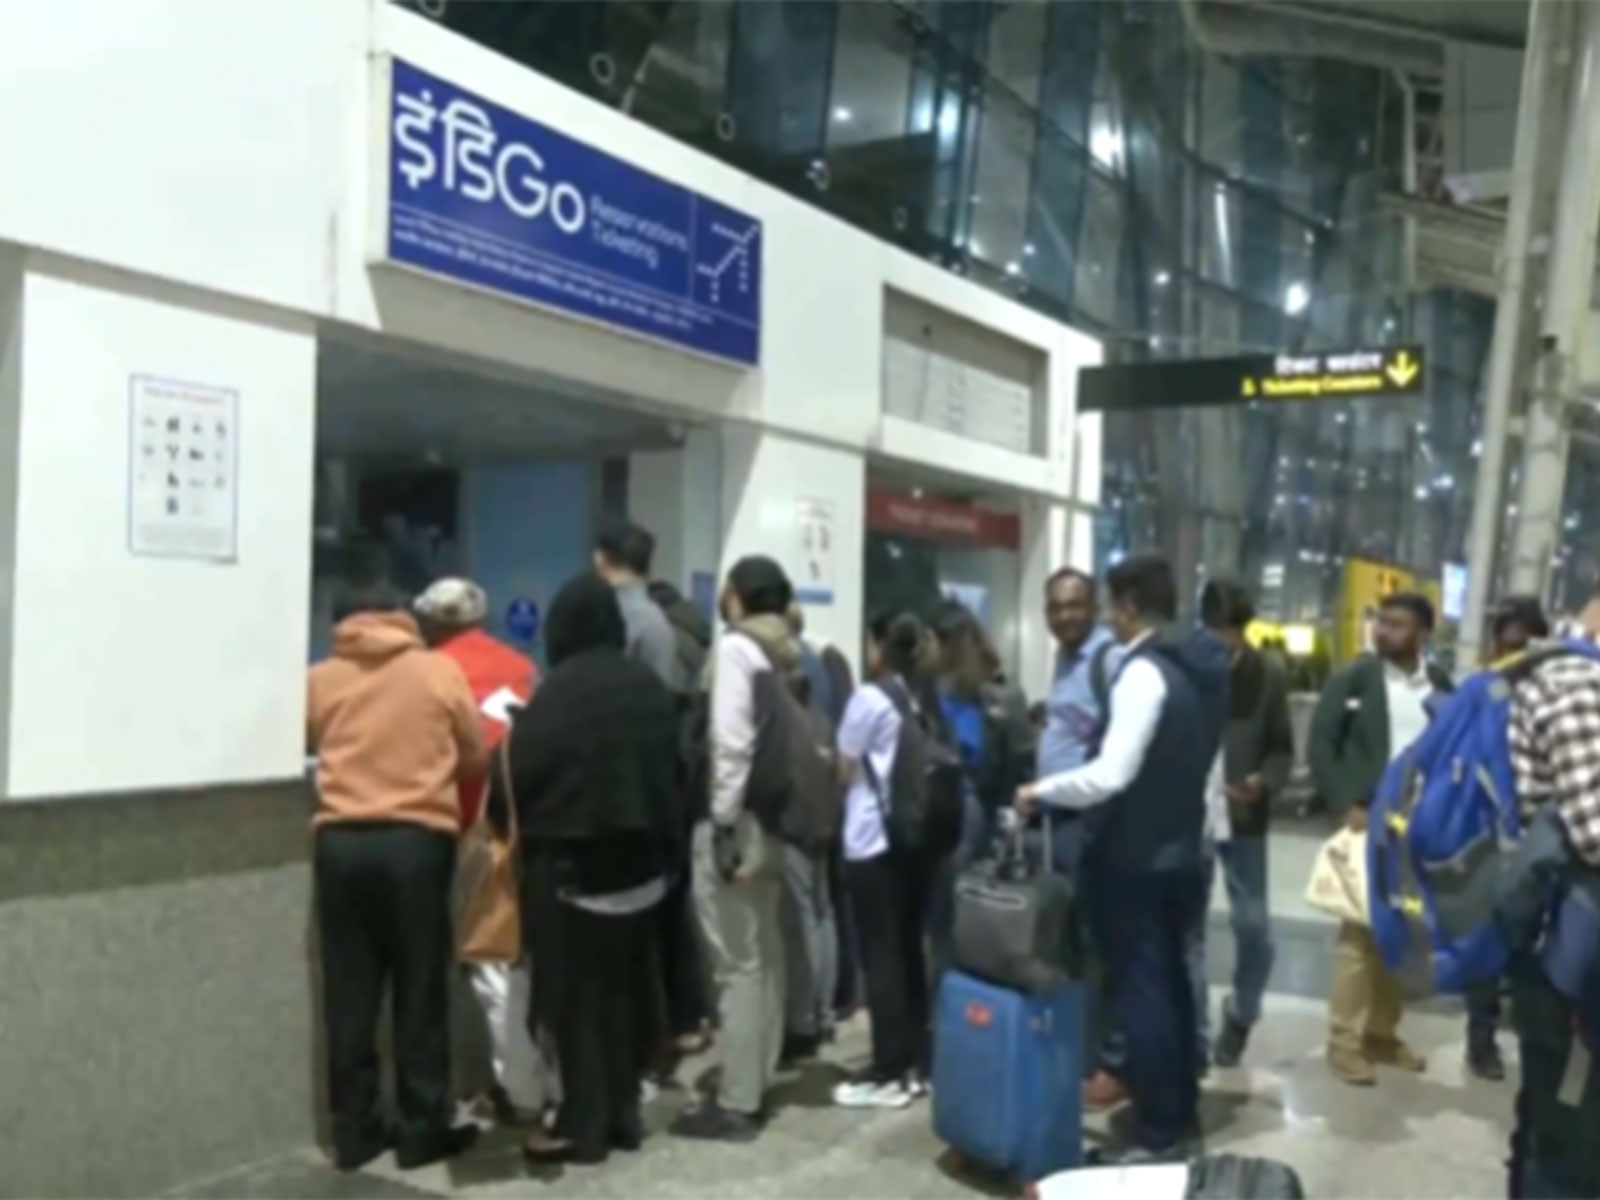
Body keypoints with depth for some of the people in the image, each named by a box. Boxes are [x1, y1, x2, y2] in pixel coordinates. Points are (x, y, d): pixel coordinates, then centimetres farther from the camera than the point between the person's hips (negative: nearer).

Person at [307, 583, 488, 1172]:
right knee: (421, 990, 7)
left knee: (349, 993, 10)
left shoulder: (319, 679, 6)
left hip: (340, 842, 2)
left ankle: (354, 1129, 17)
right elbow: (476, 757, 8)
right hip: (416, 840, -2)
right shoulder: (440, 670, 3)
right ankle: (422, 1129, 13)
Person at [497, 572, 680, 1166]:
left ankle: (583, 1125, 8)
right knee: (623, 991, 15)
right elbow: (673, 766, 9)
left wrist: (517, 825, 5)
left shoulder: (556, 694, -16)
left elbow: (520, 772, -14)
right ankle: (622, 1113, 22)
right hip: (639, 859, 6)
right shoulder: (649, 687, 4)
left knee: (575, 996, 3)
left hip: (568, 861, -6)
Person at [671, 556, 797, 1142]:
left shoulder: (735, 647, -11)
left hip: (736, 819, -8)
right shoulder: (786, 651, 12)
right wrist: (742, 822, 9)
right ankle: (755, 1083, 24)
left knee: (737, 962, -3)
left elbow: (731, 744, -19)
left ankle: (736, 1102, 3)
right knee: (763, 956, 13)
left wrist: (724, 827, -17)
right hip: (771, 817, 8)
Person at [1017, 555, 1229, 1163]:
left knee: (1139, 989, -1)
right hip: (1181, 848, 9)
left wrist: (1042, 790, -15)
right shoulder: (1204, 665, 8)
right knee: (1170, 980, 18)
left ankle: (1158, 1133, 6)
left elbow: (1112, 774, -28)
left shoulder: (1144, 672, -21)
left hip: (1134, 856, -9)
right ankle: (1182, 1113, 29)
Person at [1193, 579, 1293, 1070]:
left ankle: (1240, 1015, 31)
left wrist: (1264, 782, -17)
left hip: (1244, 818, 1)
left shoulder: (1269, 673, -1)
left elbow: (1282, 747, 3)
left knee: (1254, 927, 4)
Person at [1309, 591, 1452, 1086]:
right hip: (1368, 821, -3)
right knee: (1360, 932, -2)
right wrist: (1348, 805, -13)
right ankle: (1345, 1041, 5)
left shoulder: (1443, 688, 5)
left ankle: (1382, 1033, 21)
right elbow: (1319, 745, -5)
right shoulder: (1352, 680, -3)